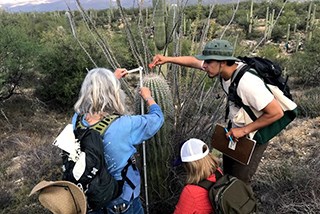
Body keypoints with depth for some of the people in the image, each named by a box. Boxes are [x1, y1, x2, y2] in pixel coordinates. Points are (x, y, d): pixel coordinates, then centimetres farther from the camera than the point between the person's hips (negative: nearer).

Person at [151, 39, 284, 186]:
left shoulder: (247, 83, -36)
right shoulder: (225, 69, -13)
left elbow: (276, 112, -32)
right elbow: (194, 61, 1)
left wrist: (244, 130, -27)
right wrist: (167, 59, -8)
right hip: (235, 132, 8)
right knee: (228, 176, 23)